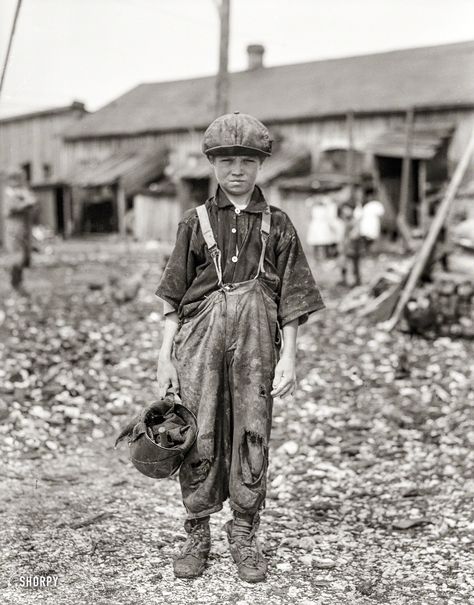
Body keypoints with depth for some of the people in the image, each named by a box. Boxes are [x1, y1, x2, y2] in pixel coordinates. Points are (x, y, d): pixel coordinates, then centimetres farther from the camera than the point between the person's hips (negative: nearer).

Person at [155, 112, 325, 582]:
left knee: (252, 435, 5)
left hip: (256, 337, 0)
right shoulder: (195, 222, 7)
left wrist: (288, 358, -1)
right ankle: (197, 535, 20)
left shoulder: (277, 225, 6)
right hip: (201, 336, 0)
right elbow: (173, 297, 7)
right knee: (199, 437, 2)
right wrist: (165, 355, 3)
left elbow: (291, 300, 5)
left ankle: (245, 538, 22)